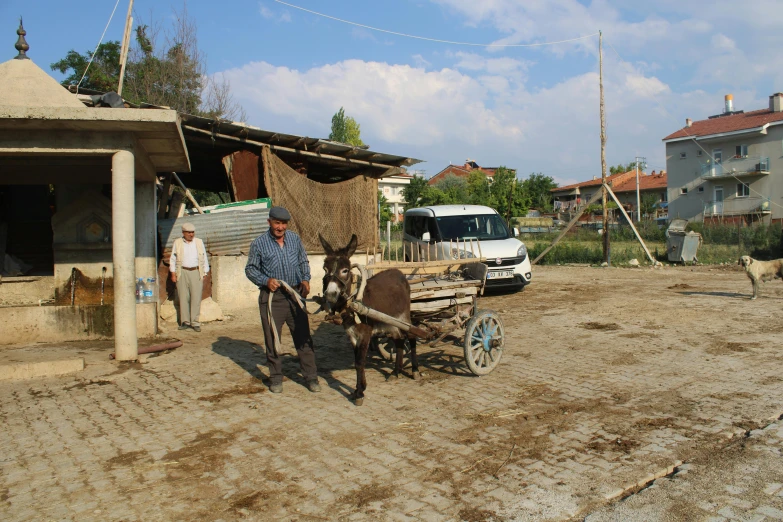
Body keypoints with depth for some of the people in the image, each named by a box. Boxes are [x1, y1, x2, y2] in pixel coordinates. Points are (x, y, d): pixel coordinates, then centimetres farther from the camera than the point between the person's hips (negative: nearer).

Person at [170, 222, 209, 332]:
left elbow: (204, 259, 12)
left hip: (196, 272, 0)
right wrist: (173, 273, 4)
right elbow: (173, 259, 11)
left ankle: (195, 322, 0)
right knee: (183, 298, 1)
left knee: (196, 298, -5)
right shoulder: (177, 243, 8)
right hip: (182, 272, 0)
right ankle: (185, 321, 9)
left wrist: (204, 274, 7)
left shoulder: (199, 242, 10)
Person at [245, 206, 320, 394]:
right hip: (272, 296, -2)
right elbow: (250, 269, 1)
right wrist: (266, 281, -16)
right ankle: (276, 378, 21)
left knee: (303, 336, 5)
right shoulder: (259, 243, -4)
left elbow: (304, 262, 15)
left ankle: (311, 376, 15)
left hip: (295, 294, 2)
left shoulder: (295, 239, 5)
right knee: (272, 339, 6)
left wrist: (306, 279, -2)